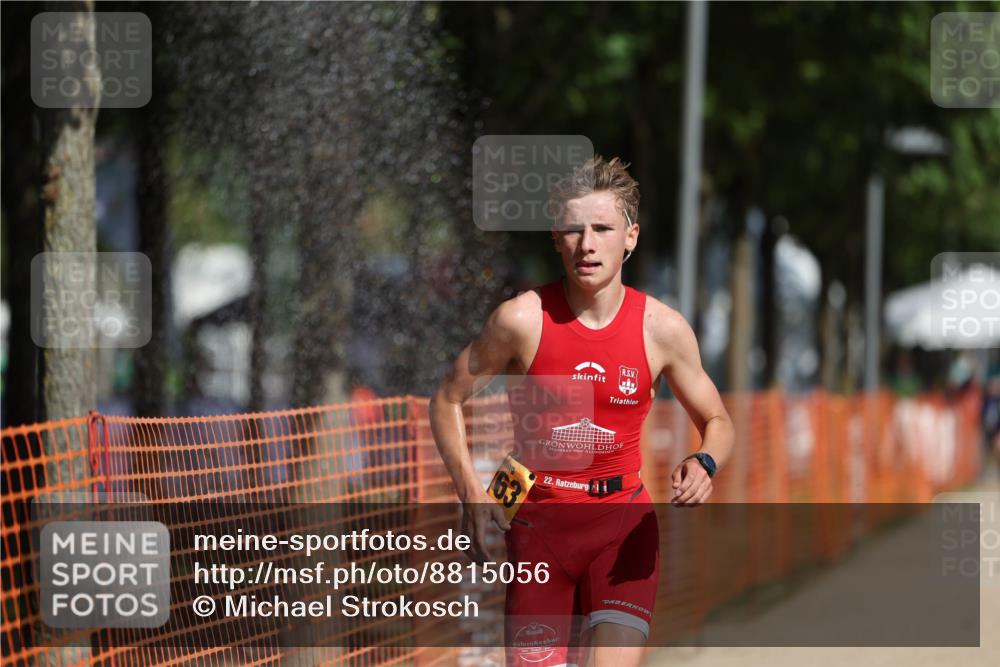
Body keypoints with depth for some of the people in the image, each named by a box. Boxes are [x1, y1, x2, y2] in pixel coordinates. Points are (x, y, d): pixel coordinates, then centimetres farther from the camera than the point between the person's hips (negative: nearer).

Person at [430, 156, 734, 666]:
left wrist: (704, 465, -14)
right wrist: (471, 496, -7)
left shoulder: (662, 329, -5)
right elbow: (446, 402, 4)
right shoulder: (523, 320, -9)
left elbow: (717, 423, 9)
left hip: (624, 528, 0)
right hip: (539, 525, 0)